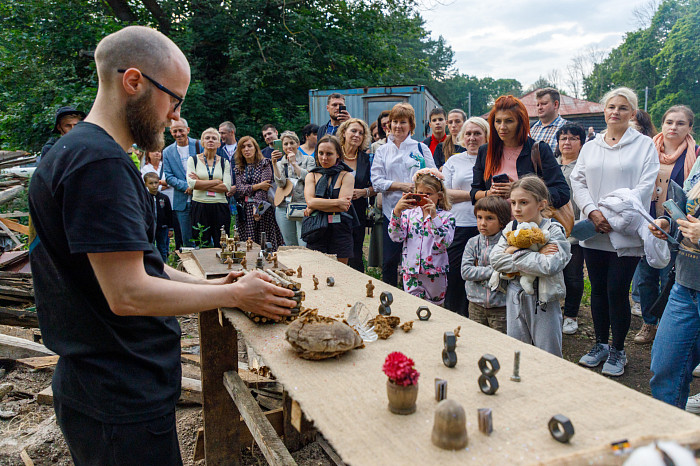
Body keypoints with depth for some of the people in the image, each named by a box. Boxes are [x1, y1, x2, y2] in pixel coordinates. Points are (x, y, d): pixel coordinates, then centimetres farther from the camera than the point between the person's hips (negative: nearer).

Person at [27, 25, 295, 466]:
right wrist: (235, 294, -15)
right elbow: (128, 294, -26)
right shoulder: (100, 162, -23)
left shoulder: (80, 153, 12)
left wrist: (208, 285, 8)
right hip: (122, 400, -10)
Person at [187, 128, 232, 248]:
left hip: (220, 208, 1)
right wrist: (217, 181, -8)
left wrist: (201, 184, -8)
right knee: (201, 247, 2)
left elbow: (227, 187, -5)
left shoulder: (224, 162, 9)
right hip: (199, 207, -1)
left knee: (221, 246, 0)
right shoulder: (193, 160, 6)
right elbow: (191, 183, -10)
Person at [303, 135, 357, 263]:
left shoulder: (346, 176, 2)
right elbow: (310, 201, -6)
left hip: (340, 232, -1)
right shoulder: (311, 176, 11)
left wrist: (315, 206, -7)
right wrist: (337, 201, -11)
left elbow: (343, 207, -10)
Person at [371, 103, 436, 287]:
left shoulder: (421, 148, 10)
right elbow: (376, 181, 1)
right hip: (392, 210, 1)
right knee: (389, 261, 3)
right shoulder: (382, 151, 12)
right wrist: (402, 185, -12)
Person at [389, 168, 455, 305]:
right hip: (411, 272, 2)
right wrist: (397, 211, -19)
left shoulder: (446, 216, -4)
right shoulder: (409, 213, 4)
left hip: (435, 274, -1)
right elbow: (396, 237, -8)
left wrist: (434, 216, -26)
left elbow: (444, 243, -18)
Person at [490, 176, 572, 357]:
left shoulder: (554, 231, -10)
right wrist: (535, 255, -15)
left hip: (543, 301, -4)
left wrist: (515, 253, -17)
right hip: (515, 299, 5)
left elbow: (549, 266, -25)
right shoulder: (511, 228, 4)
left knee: (547, 354, 7)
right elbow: (495, 259, -8)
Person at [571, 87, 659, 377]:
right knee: (598, 289, 10)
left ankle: (617, 351, 14)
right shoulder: (590, 147, 15)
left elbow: (645, 186, -6)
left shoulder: (644, 145, 3)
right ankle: (600, 345, 25)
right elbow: (577, 182, 7)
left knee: (617, 291, -3)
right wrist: (592, 212, -10)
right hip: (594, 232, 4)